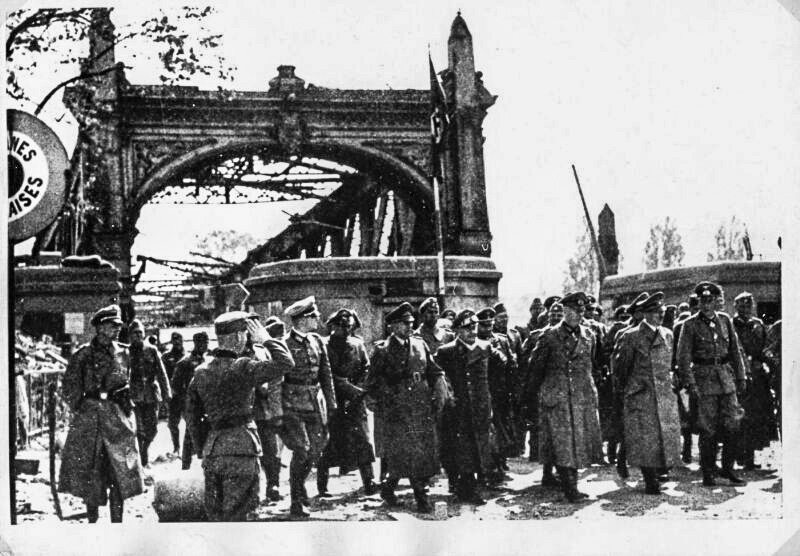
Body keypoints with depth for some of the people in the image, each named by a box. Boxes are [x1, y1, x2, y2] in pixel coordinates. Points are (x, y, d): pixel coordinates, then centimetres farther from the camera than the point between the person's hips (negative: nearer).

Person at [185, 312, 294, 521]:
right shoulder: (242, 368, -14)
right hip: (240, 449, -6)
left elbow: (191, 415, 11)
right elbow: (285, 363, -21)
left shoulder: (201, 371, 6)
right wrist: (265, 339, -7)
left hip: (211, 451, 6)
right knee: (234, 516, 0)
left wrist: (202, 450, 18)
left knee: (215, 515, 15)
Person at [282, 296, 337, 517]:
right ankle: (296, 503, 4)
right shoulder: (284, 344, -11)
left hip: (315, 402, 6)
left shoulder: (317, 341, 8)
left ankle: (299, 483, 35)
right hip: (292, 404, -6)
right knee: (301, 450, -8)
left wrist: (331, 404, 12)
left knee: (317, 447, 8)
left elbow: (326, 374, 14)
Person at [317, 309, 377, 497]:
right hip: (331, 400, -3)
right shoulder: (325, 346, -4)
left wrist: (356, 391, -6)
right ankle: (322, 486, 10)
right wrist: (352, 389, -14)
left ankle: (369, 483, -2)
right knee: (327, 442, 1)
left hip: (353, 400, 3)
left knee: (362, 439, -5)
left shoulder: (358, 344, 9)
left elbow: (366, 369, 8)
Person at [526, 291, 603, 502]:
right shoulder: (550, 336, -3)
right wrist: (535, 389, 8)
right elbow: (536, 365, 4)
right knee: (562, 441, -6)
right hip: (557, 396, -4)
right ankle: (570, 487, -4)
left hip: (583, 396, 4)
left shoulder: (588, 336, 9)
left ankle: (570, 485, 19)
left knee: (581, 440, 5)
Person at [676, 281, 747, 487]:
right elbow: (683, 356, -6)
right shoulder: (690, 324, -3)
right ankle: (708, 472, 10)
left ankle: (728, 468, 15)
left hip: (726, 376, 4)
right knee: (708, 427, -1)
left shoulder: (725, 320, 9)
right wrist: (690, 383, -13)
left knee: (732, 423, 1)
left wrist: (740, 377, 10)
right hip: (704, 377, -4)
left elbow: (735, 350, 14)